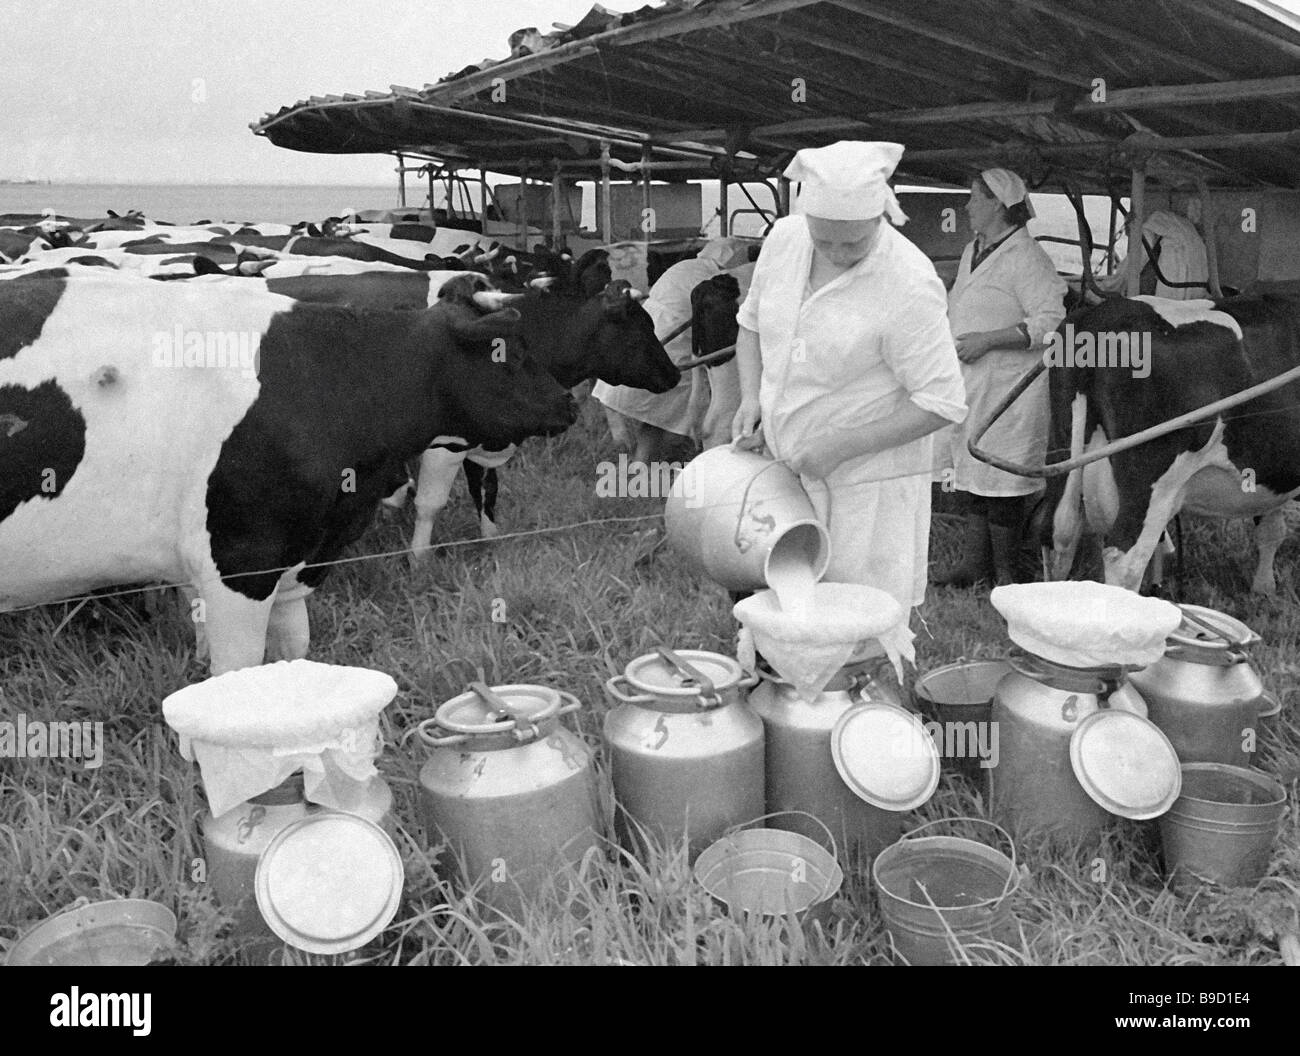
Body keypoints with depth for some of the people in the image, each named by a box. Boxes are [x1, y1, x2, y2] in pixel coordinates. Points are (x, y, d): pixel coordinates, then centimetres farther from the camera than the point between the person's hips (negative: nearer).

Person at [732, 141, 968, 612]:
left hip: (866, 485, -5)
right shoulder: (784, 238, -2)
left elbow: (941, 404, -17)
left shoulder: (910, 286, -20)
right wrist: (750, 398, -1)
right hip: (782, 470, 6)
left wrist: (840, 447, -19)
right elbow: (752, 323, 16)